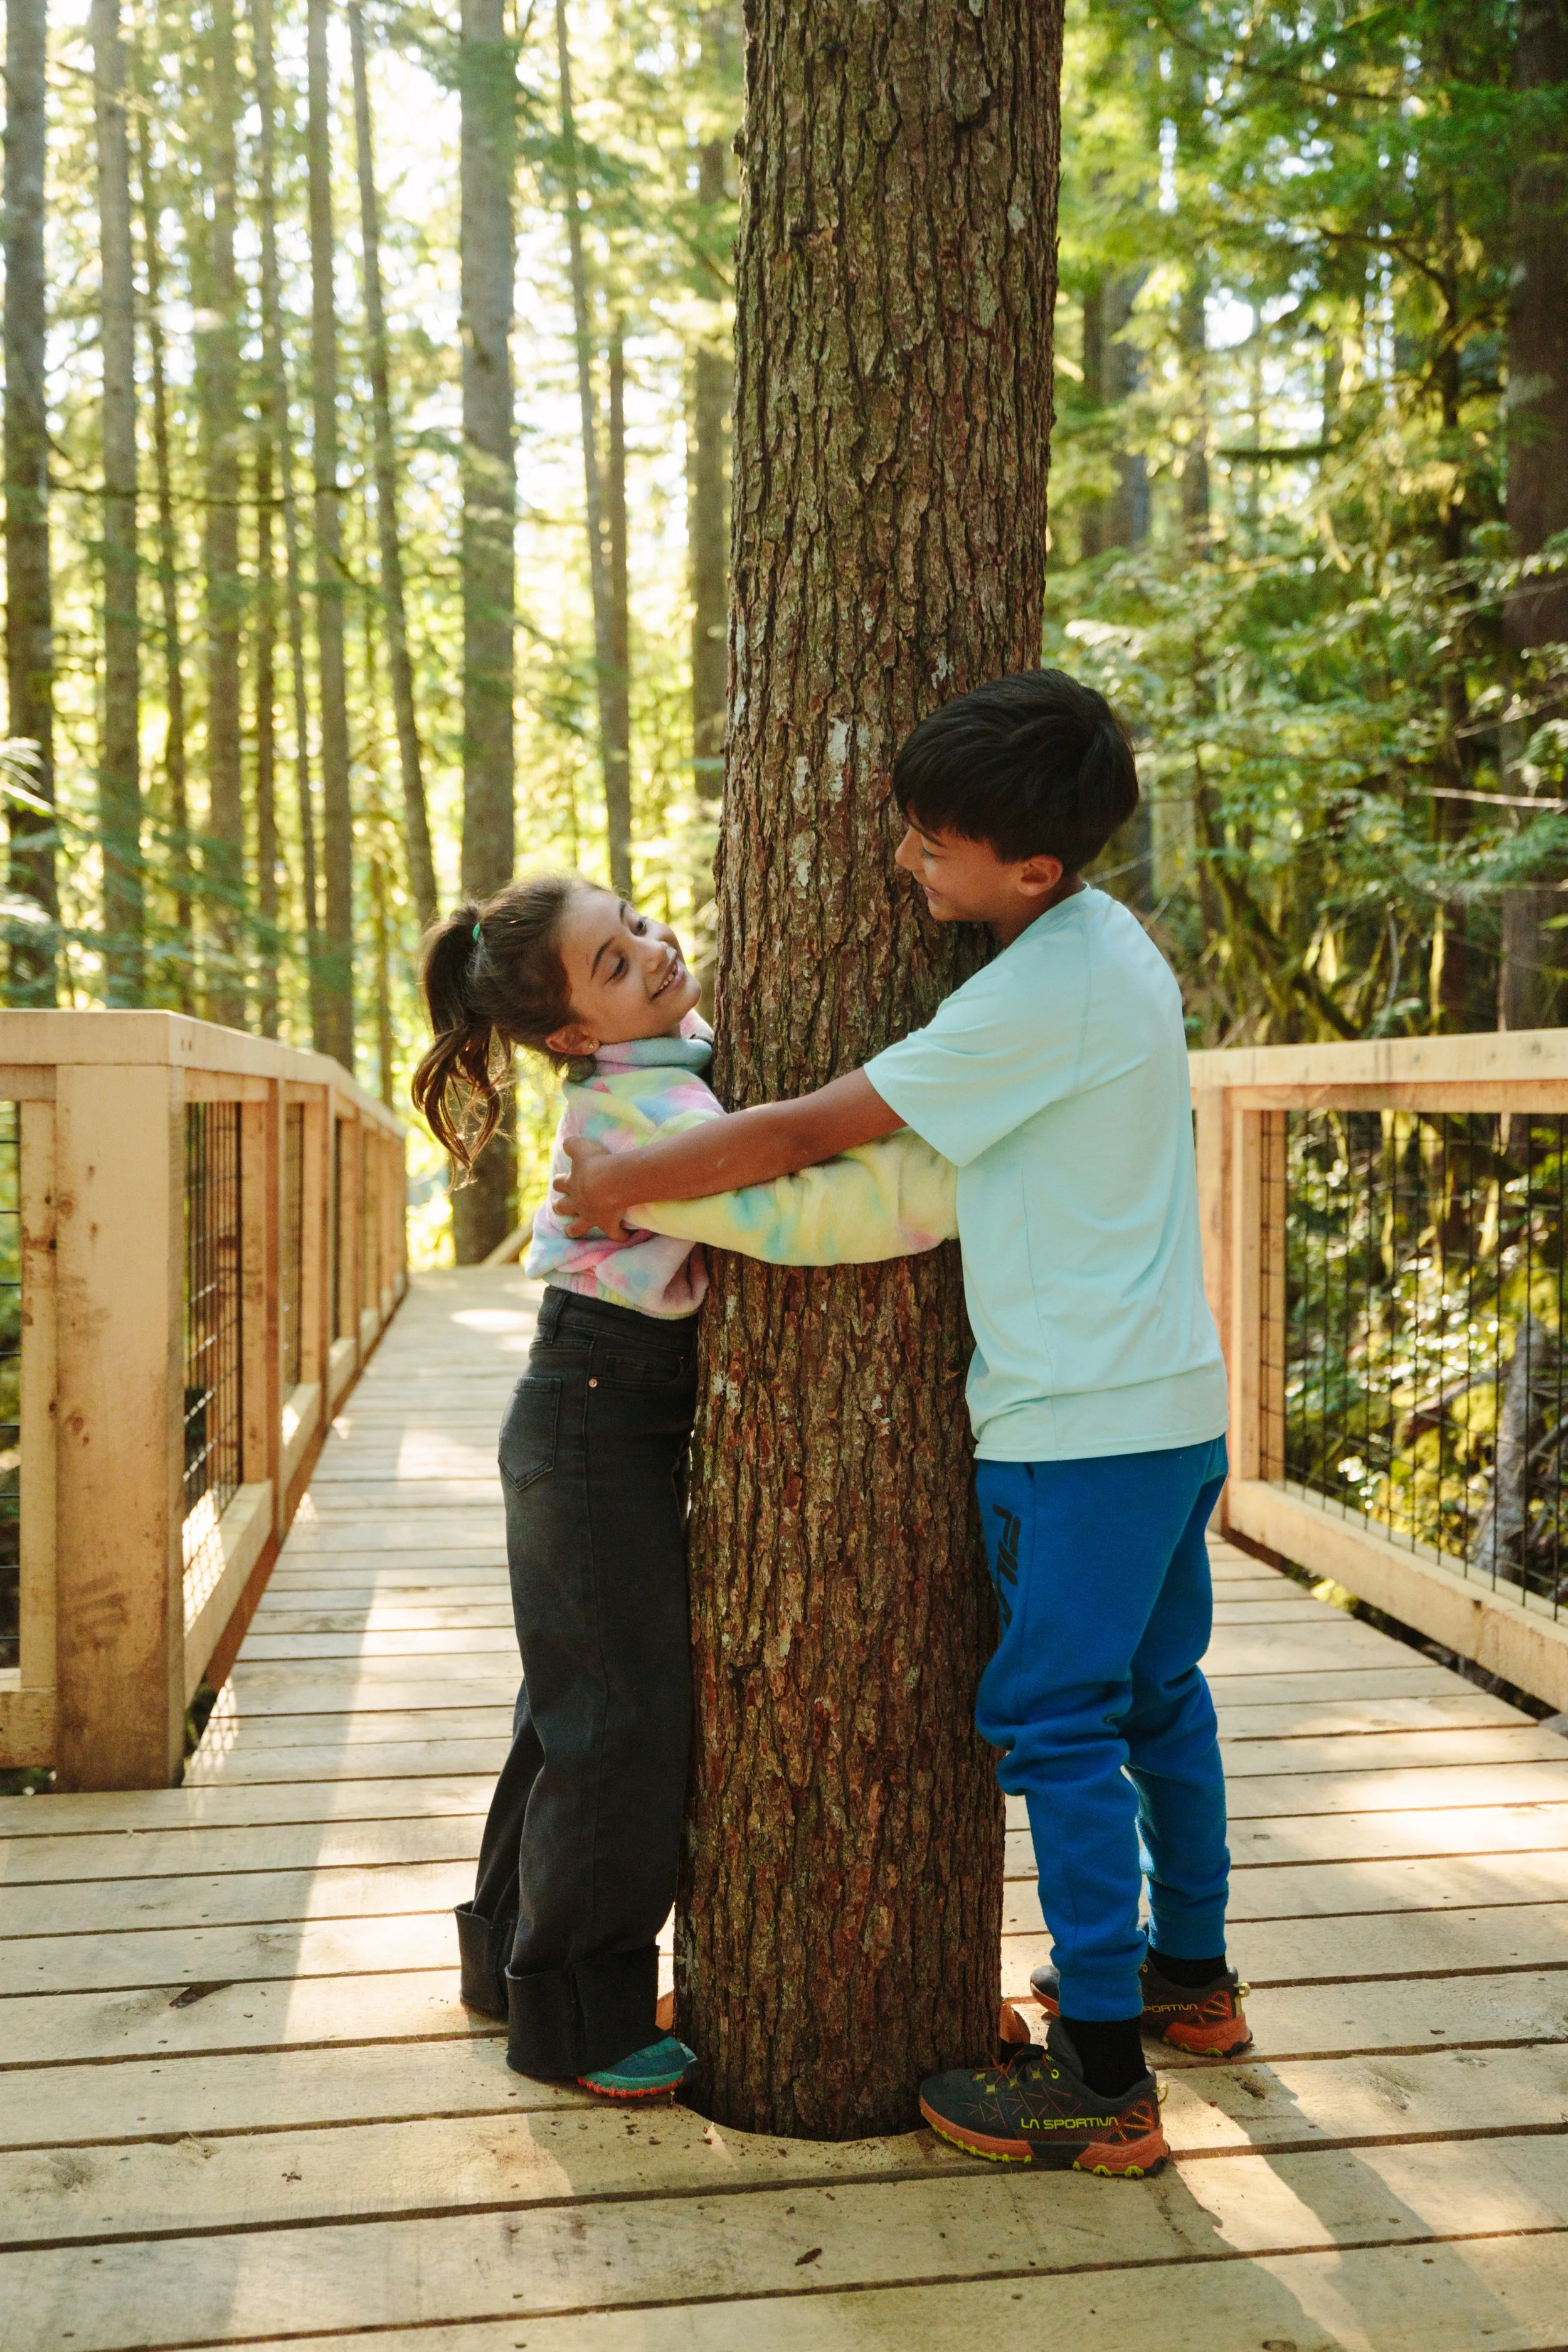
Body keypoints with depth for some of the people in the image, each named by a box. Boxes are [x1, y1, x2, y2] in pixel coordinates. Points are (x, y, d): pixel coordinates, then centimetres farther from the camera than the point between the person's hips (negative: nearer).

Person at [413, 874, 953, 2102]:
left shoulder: (681, 1050, 3)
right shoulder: (632, 1110, -25)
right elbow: (788, 1217, -36)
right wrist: (968, 1171, -36)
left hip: (634, 1418, 9)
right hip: (595, 1419, -9)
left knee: (580, 1702, 19)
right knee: (625, 1715, -2)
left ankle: (515, 1954, 35)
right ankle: (573, 2015, 14)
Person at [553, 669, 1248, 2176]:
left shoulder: (1042, 995, -22)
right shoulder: (1110, 944, 8)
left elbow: (811, 1133, -19)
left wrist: (625, 1185, -9)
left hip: (1080, 1423, -10)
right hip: (1171, 1395, 10)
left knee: (1052, 1722, -1)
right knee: (1153, 1694, 20)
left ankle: (1103, 2080, 8)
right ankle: (1190, 1975, 36)